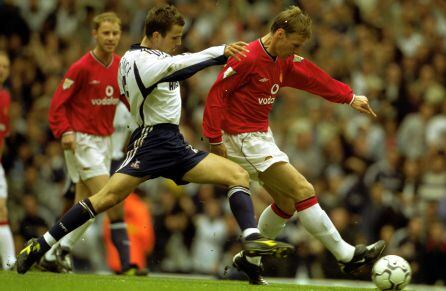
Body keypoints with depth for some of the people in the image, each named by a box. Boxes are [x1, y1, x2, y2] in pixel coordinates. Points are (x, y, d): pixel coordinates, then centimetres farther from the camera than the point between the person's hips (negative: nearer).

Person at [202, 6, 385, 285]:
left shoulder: (284, 62, 8)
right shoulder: (248, 58, -19)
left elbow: (315, 79, 20)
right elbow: (217, 94, -18)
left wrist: (350, 97, 20)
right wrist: (215, 139, -18)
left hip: (262, 136, 10)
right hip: (245, 139, -10)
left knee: (286, 203, 14)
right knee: (303, 191, -13)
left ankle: (250, 260, 29)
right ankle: (347, 256, -10)